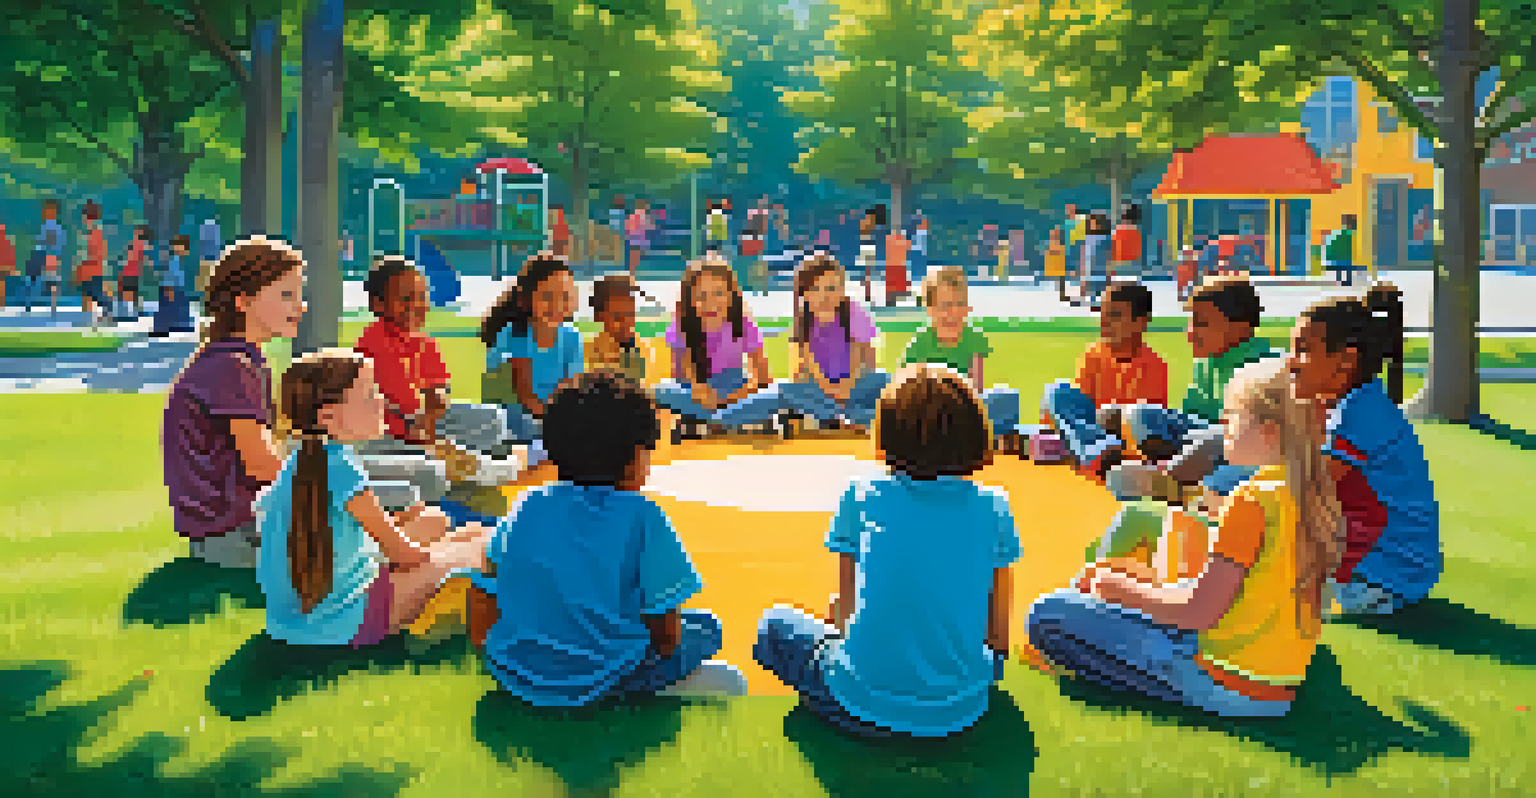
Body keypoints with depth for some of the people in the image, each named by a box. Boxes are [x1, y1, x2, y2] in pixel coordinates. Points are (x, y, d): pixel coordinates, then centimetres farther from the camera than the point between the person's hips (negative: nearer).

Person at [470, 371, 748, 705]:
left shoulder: (526, 509, 3)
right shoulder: (642, 518, -11)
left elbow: (479, 627, 6)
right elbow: (667, 637, -9)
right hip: (602, 682, -6)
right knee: (707, 628, 14)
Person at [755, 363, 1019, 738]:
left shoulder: (862, 498, -5)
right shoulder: (994, 509, -2)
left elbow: (844, 606, 4)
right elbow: (999, 635, 2)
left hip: (866, 707, -3)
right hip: (962, 712, 3)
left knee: (775, 623, 23)